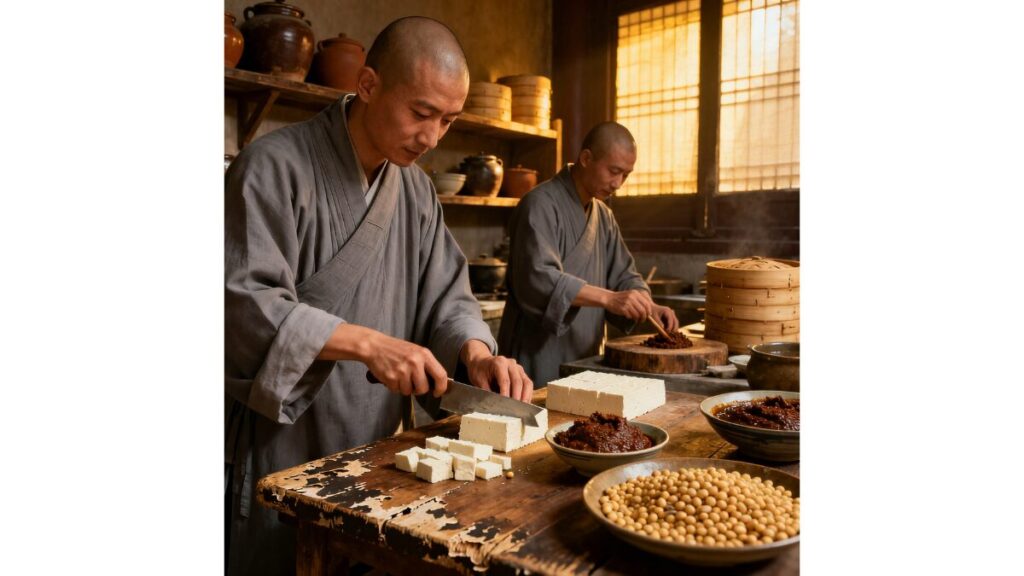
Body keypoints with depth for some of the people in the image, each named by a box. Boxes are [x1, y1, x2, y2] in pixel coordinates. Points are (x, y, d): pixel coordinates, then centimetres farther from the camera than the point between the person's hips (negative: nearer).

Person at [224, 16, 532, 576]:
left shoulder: (416, 189, 7)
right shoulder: (275, 166, -15)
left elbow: (444, 294, 7)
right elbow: (242, 302, -22)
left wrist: (476, 351, -13)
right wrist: (366, 344, -29)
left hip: (375, 447, 7)